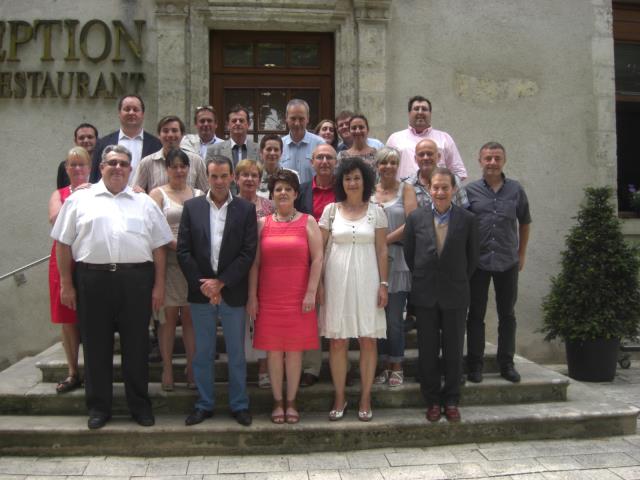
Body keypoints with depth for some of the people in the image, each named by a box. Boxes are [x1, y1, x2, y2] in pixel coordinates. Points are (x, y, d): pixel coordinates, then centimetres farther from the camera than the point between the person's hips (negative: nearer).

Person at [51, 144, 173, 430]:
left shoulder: (144, 203, 12)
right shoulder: (79, 200, 8)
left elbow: (159, 246, 9)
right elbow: (63, 243, 6)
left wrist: (159, 286, 2)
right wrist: (66, 284, 1)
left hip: (136, 280, 1)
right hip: (93, 279, 0)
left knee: (136, 345, 6)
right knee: (96, 345, 7)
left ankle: (140, 405, 19)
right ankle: (98, 407, 20)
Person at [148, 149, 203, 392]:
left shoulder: (199, 195, 13)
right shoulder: (158, 194, 4)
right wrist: (176, 244, -18)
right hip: (168, 260, -2)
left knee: (190, 315, 5)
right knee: (169, 315, 0)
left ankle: (192, 368, 10)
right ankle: (167, 369, 8)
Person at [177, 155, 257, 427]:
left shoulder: (246, 209, 0)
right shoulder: (192, 207, 3)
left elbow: (248, 252, -6)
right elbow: (183, 251, 0)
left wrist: (220, 282, -12)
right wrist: (202, 285, -9)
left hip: (233, 292, -1)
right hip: (200, 292, 1)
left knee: (236, 352, 8)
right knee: (202, 352, 10)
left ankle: (239, 405, 21)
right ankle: (204, 404, 23)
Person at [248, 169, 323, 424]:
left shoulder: (308, 222, 4)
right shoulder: (262, 223, 8)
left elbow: (318, 258, -2)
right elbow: (254, 262, 6)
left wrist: (311, 293, -9)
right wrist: (252, 296, 1)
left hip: (298, 296, -1)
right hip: (269, 297, 1)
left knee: (295, 348, 4)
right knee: (273, 349, 4)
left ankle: (291, 402, 15)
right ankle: (277, 402, 16)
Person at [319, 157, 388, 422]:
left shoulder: (375, 211, 4)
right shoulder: (331, 210, 4)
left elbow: (382, 250, 4)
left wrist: (383, 284, -1)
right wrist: (317, 283, -1)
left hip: (367, 280, 0)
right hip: (337, 280, 0)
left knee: (368, 340, 3)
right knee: (337, 341, 4)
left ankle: (365, 399, 16)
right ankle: (339, 398, 17)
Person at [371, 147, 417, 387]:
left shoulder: (405, 190, 5)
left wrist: (386, 240, -10)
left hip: (397, 260, -2)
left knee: (395, 317, -1)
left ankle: (396, 367, 11)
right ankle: (383, 365, 15)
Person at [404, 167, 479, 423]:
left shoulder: (467, 220, -3)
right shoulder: (416, 217, -1)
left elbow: (472, 257, 4)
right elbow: (408, 253, 6)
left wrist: (459, 281, 7)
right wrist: (422, 279, 7)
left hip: (455, 295, 0)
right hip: (425, 295, 1)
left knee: (454, 350, 8)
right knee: (427, 350, 8)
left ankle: (451, 401, 22)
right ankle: (432, 400, 22)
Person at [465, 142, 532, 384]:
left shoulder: (516, 190, 4)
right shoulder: (470, 191, -1)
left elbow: (525, 222, 15)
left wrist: (522, 253, 13)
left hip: (508, 263, 2)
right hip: (478, 262, -2)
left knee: (507, 314, 9)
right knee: (476, 315, 4)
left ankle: (507, 364, 21)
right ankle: (475, 365, 14)